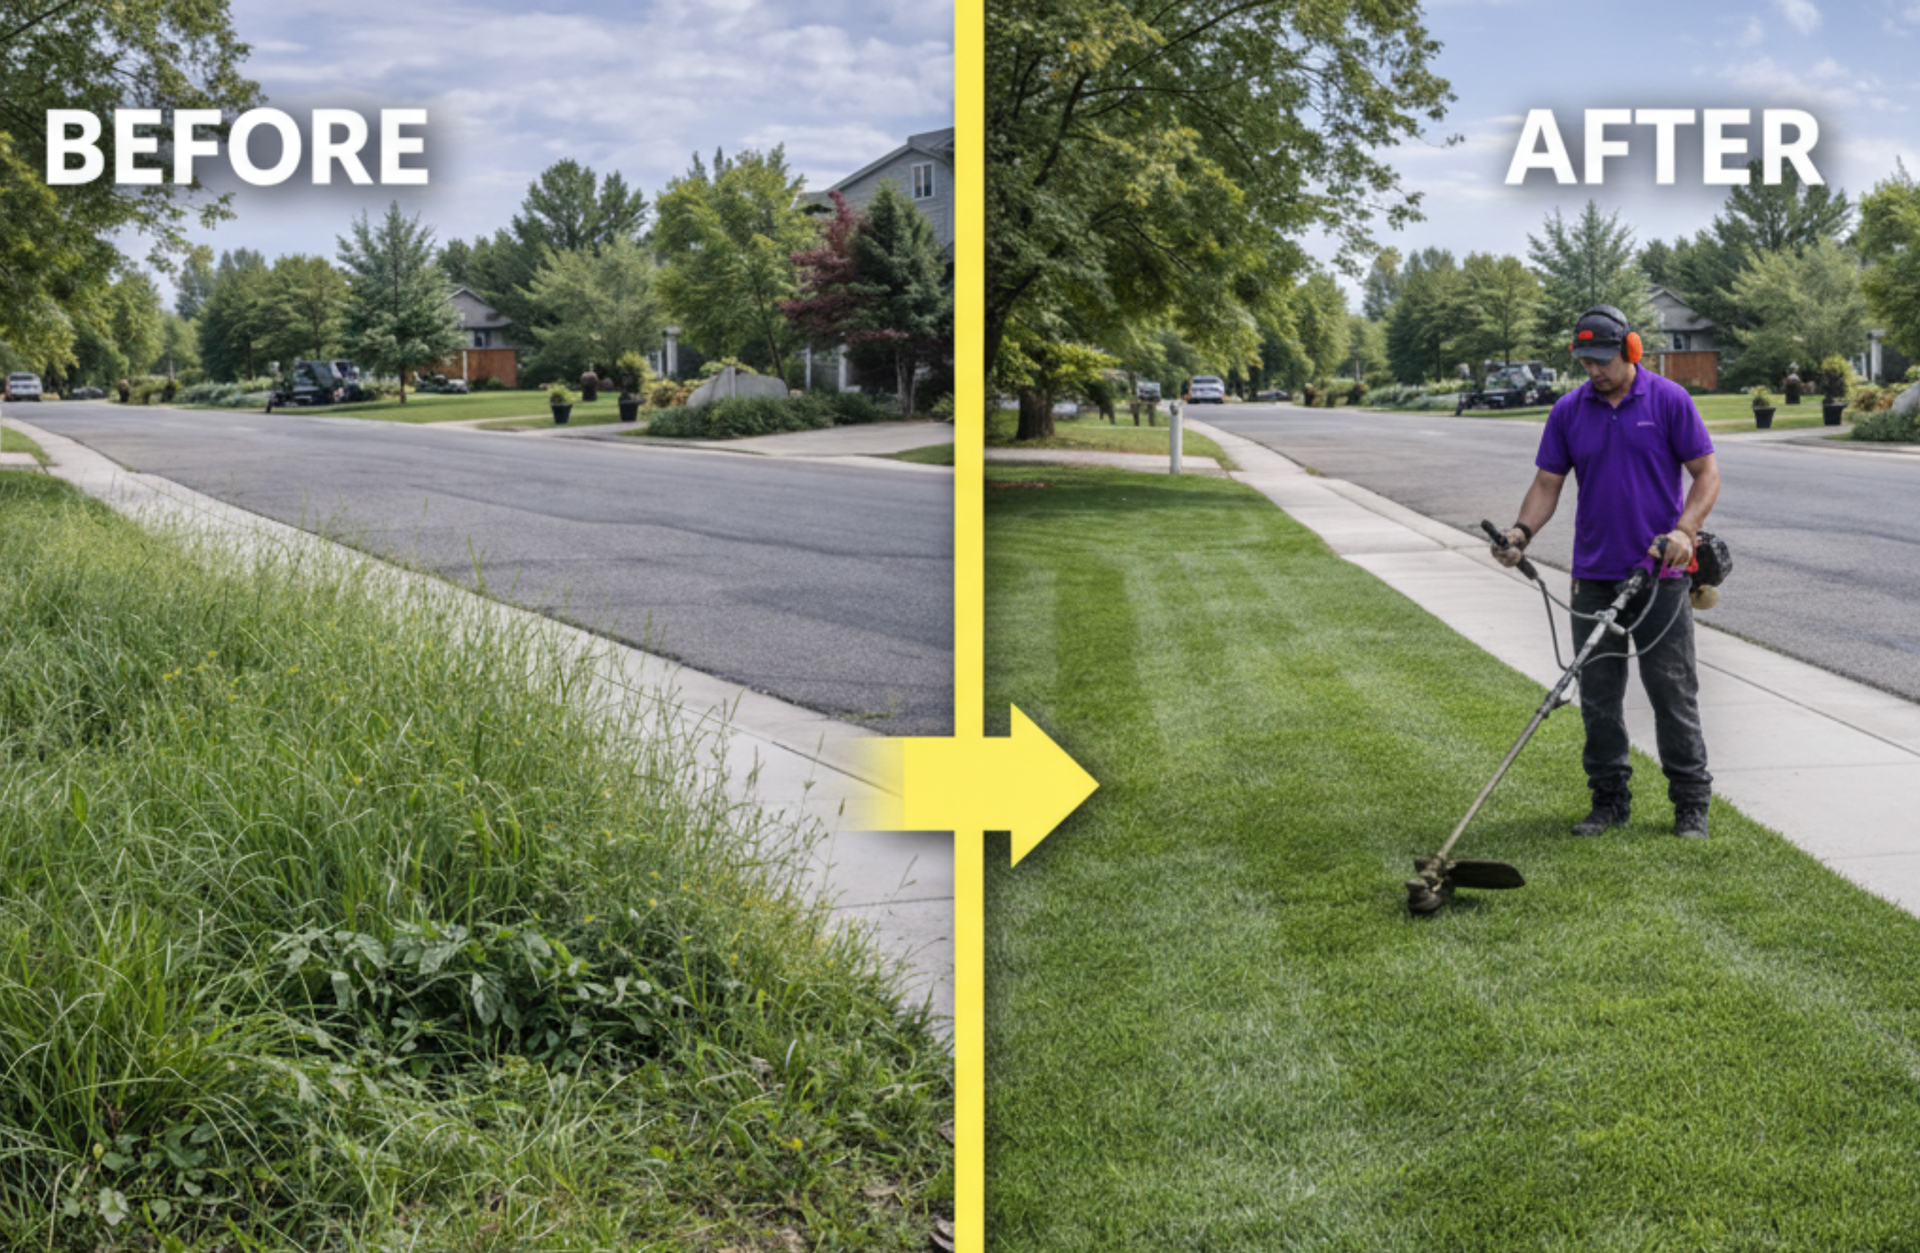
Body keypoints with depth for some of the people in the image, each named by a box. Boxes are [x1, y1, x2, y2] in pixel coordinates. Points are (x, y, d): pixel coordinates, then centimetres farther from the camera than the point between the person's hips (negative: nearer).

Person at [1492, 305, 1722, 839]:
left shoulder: (1669, 400, -3)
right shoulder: (1569, 411, 6)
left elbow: (1706, 472, -2)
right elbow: (1548, 482, 7)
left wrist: (1684, 530, -17)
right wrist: (1522, 532, -10)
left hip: (1660, 574, -3)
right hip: (1594, 576, 3)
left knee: (1673, 690, 0)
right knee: (1598, 692, 6)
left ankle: (1692, 803, 9)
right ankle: (1610, 799, 16)